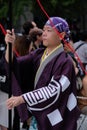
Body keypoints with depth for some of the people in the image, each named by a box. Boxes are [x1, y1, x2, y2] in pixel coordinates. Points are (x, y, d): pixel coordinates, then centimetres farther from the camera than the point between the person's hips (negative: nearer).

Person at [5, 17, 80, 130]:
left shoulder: (64, 61, -16)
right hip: (41, 116, 6)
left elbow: (54, 91, -24)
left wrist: (21, 99, -29)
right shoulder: (38, 55, 5)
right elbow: (14, 65, -1)